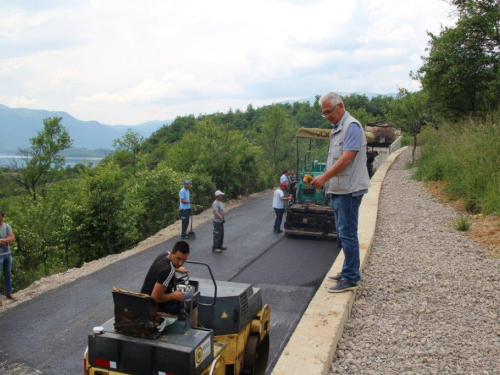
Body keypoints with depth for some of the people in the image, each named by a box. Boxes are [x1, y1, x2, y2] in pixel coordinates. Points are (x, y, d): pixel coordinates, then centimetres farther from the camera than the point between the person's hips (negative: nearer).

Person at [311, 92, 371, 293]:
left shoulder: (351, 126, -11)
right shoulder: (337, 129, 18)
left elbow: (346, 158, -21)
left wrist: (324, 178, -22)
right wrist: (326, 182, 13)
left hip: (348, 190, -10)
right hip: (338, 190, 10)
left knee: (347, 233, -5)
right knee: (345, 233, 16)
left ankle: (350, 279, 2)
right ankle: (349, 271, 27)